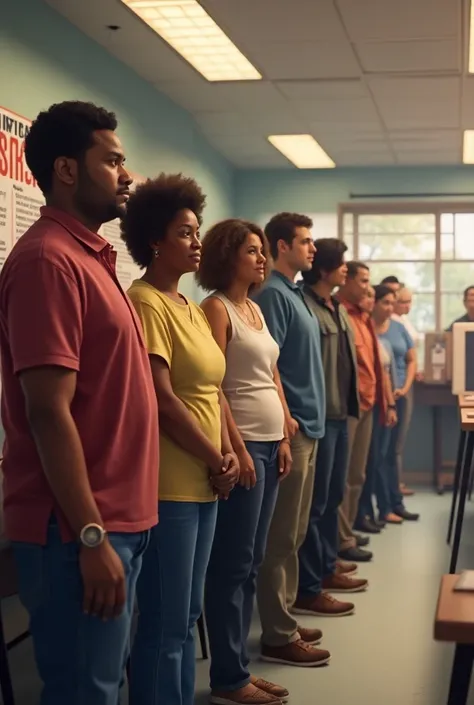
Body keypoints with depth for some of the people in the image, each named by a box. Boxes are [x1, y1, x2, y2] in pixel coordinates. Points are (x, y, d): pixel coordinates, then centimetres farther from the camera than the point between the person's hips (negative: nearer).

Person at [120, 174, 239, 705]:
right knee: (165, 625, -2)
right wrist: (216, 461, -9)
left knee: (186, 616, 16)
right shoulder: (145, 303, -13)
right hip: (167, 485, -9)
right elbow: (161, 401, -19)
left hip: (201, 484, 9)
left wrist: (226, 454, 1)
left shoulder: (191, 309, 15)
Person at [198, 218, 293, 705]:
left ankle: (237, 666, 19)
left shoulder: (256, 308, 16)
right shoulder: (216, 308, -8)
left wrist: (283, 438, 11)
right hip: (242, 444, -9)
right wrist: (238, 449, -18)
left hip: (270, 442, 9)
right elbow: (212, 386, -15)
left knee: (251, 562, 11)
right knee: (233, 563, -3)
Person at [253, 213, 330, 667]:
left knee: (293, 534, 14)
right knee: (281, 537, -5)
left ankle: (284, 621, 23)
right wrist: (285, 419, -22)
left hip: (306, 427, 10)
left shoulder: (293, 293, 17)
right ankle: (278, 637, 1)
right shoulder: (272, 294, -12)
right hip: (291, 428, -10)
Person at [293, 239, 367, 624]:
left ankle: (327, 569, 31)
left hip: (340, 414, 10)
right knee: (314, 501, -4)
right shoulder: (304, 306, -15)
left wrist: (349, 403, 19)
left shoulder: (338, 308, 15)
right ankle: (307, 589, 2)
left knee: (333, 496, 18)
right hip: (319, 416, -10)